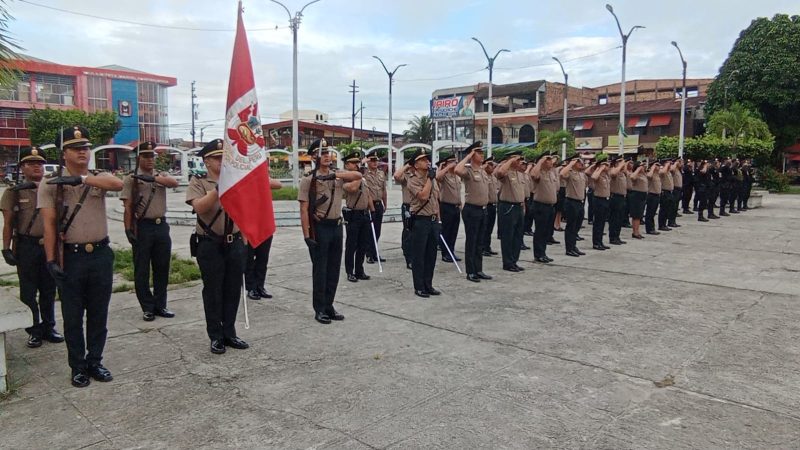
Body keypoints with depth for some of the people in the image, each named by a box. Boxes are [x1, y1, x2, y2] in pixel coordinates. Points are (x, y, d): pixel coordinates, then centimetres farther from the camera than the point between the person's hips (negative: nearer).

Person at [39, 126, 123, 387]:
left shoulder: (99, 178, 5)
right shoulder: (50, 184, -1)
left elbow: (118, 184, -20)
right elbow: (49, 224, -6)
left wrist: (81, 178, -30)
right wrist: (51, 260, -13)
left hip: (101, 254, 2)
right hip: (71, 257, -2)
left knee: (98, 314, 12)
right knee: (72, 316, 8)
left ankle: (94, 362, 26)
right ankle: (78, 367, 22)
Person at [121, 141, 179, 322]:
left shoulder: (161, 175, 10)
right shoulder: (130, 179, 0)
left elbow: (174, 183, -13)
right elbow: (128, 208, -4)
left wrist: (153, 178, -27)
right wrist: (128, 230, -12)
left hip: (161, 226, 4)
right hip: (142, 227, -4)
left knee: (162, 268, 9)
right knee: (142, 271, 4)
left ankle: (160, 305, 21)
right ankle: (147, 308, 14)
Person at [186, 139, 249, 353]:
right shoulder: (198, 182, -4)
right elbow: (199, 207, -20)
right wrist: (219, 188, -27)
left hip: (235, 243, 4)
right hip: (210, 245, -4)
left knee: (233, 290, 10)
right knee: (213, 291, 4)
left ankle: (229, 333, 22)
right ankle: (216, 336, 16)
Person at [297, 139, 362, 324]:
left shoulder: (338, 175, 9)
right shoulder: (308, 180, -7)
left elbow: (358, 175, -6)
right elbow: (304, 210, -10)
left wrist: (334, 175, -17)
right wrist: (307, 235, -16)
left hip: (336, 225, 6)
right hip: (319, 227, -6)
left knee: (334, 269, 12)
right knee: (320, 270, 2)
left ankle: (329, 306, 24)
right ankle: (319, 310, 14)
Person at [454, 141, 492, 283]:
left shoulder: (483, 171, 13)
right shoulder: (467, 170, -13)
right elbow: (457, 170, -36)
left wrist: (485, 205, 18)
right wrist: (468, 156, -24)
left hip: (483, 209, 8)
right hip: (471, 210, -8)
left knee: (480, 242, 13)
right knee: (471, 242, -1)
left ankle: (479, 270, 21)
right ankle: (470, 272, 7)